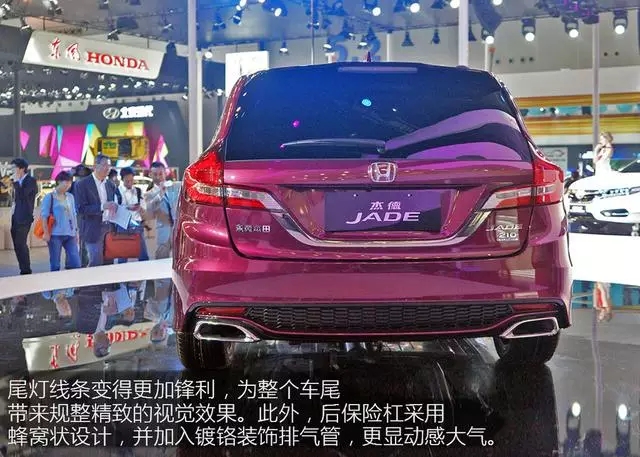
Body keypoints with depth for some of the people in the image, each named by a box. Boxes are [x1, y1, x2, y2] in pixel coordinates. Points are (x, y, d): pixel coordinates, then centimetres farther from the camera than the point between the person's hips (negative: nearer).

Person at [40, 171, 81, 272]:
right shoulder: (49, 197, -2)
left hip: (70, 234, 5)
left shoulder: (70, 197, 14)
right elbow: (44, 216, -5)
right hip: (55, 234, -5)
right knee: (55, 264, 1)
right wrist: (46, 233, -11)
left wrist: (76, 231, 15)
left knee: (75, 263, -2)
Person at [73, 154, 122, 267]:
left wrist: (116, 205, -4)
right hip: (94, 231, -5)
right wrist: (102, 206, -22)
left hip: (110, 229, 5)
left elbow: (118, 202, 20)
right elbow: (81, 209, -12)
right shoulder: (82, 185, -4)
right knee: (96, 265, -7)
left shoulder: (111, 185, 13)